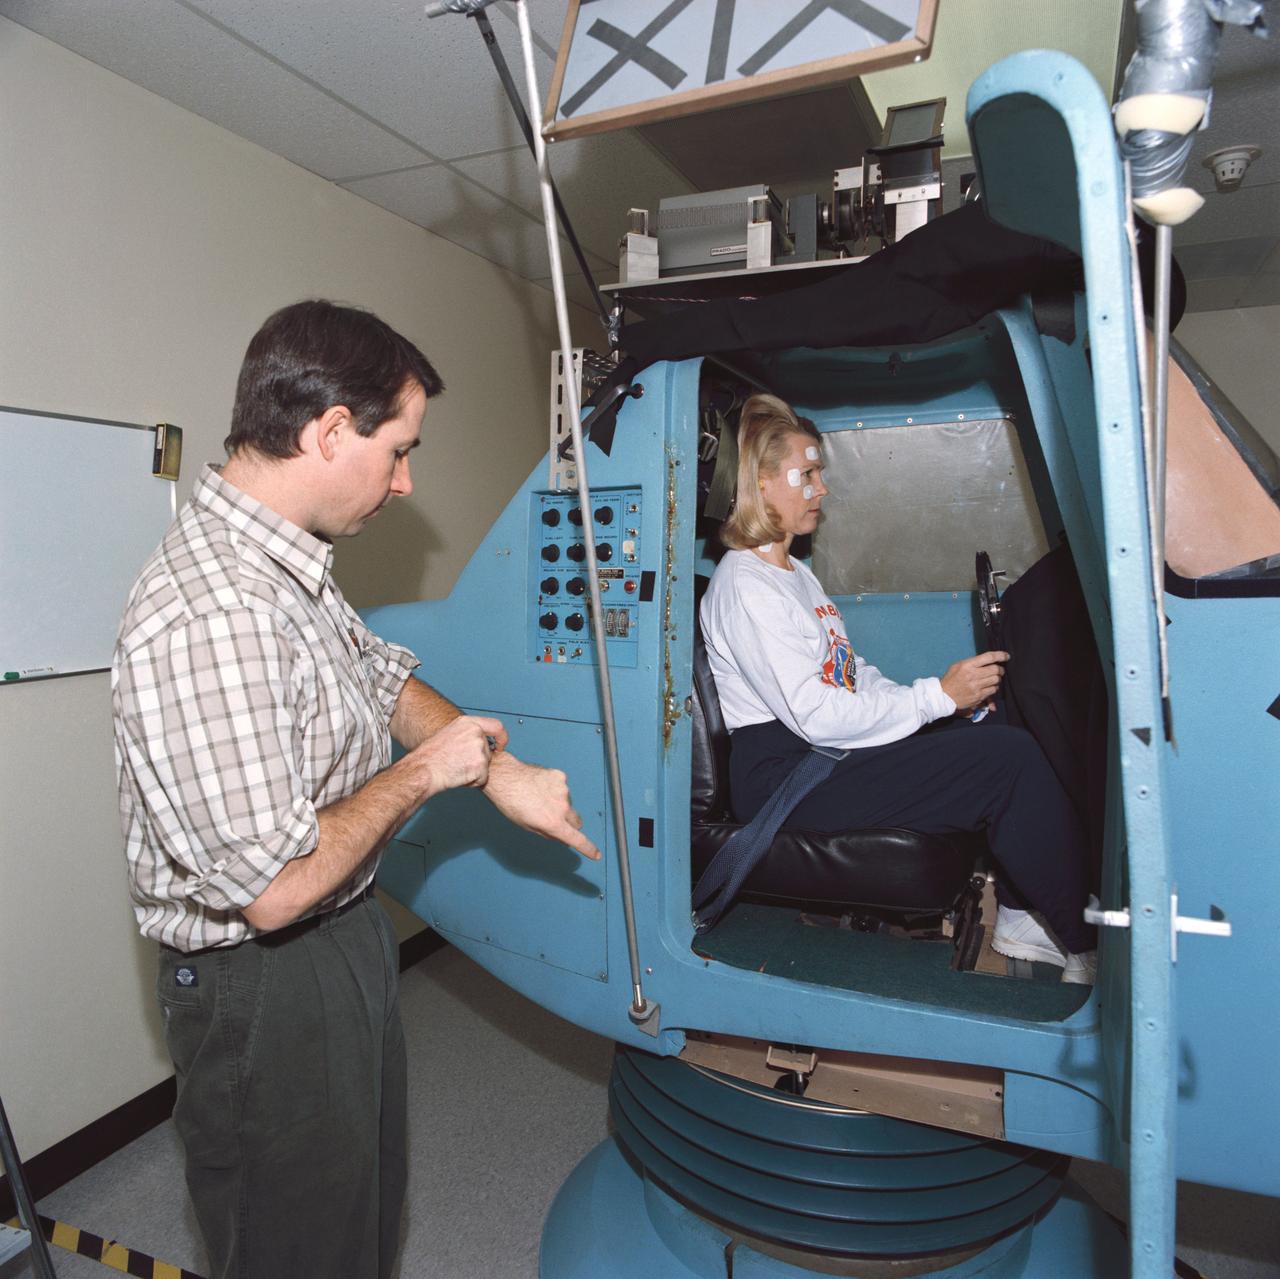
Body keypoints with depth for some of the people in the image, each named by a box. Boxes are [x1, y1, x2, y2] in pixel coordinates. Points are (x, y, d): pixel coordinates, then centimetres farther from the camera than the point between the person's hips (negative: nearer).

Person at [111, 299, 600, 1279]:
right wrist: (424, 773, -18)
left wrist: (500, 769, 3)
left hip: (348, 940, 9)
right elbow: (275, 887, -32)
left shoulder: (287, 565, 0)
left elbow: (383, 675, 13)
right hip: (263, 988, -9)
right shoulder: (212, 616, -33)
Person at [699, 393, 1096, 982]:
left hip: (824, 754, 9)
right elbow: (815, 715, -21)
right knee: (1009, 758, -18)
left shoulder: (796, 574, 19)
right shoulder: (743, 586, -14)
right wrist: (938, 695, -15)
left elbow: (852, 671, 17)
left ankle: (1020, 918, 5)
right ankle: (1088, 950, -3)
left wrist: (957, 701, 4)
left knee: (1003, 732, -4)